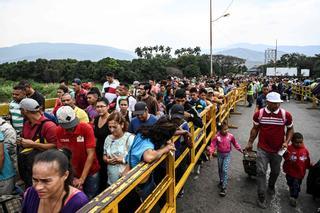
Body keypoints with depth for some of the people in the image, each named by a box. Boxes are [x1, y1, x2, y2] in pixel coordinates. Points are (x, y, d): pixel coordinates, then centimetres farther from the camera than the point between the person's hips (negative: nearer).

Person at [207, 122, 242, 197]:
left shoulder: (230, 136, -10)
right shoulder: (217, 137, -15)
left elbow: (235, 143, 5)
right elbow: (213, 145, -17)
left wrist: (240, 149, 7)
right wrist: (210, 152, -31)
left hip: (227, 155, -1)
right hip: (220, 154, 1)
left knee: (225, 170, -9)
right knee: (220, 169, 18)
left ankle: (224, 187, -3)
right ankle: (221, 181, 43)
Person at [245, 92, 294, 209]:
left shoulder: (286, 115, -12)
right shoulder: (259, 114, -11)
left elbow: (290, 129, 3)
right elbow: (255, 129, 2)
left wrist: (286, 141, -12)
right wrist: (250, 143, 6)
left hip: (278, 150, 2)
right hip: (262, 149, -1)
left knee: (275, 171, 20)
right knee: (261, 172, -3)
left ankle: (271, 186, 51)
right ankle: (261, 196, 13)